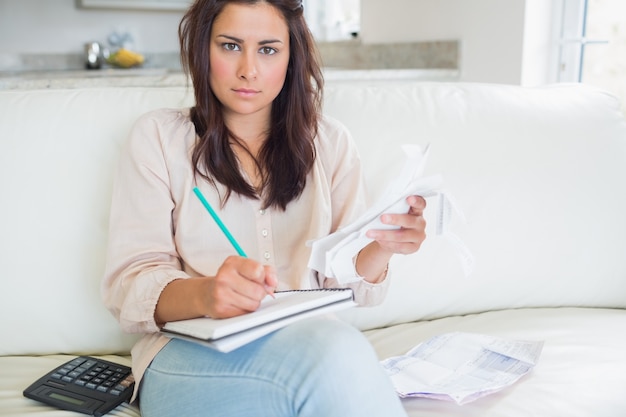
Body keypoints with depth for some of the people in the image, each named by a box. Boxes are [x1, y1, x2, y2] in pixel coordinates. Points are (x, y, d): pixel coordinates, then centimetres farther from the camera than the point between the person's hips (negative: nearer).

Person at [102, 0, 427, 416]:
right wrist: (203, 294, -27)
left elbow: (344, 284, 6)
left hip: (310, 339, 4)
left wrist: (380, 248, -17)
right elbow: (129, 284, -4)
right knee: (334, 352, -34)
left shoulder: (330, 142, 12)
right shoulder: (158, 136, 5)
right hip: (190, 349, -3)